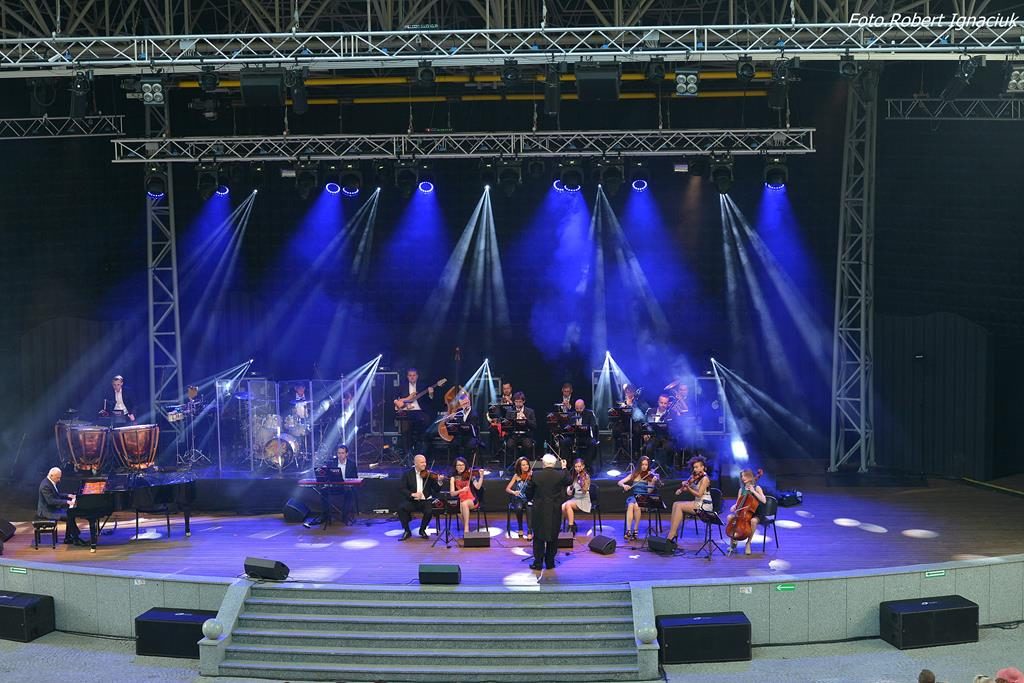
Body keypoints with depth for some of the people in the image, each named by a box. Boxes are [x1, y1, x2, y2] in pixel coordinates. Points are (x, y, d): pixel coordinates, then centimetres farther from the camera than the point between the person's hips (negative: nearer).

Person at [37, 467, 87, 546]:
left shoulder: (53, 482, 8)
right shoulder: (45, 485, -23)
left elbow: (57, 495, 21)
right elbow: (51, 501, -28)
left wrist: (68, 495, 5)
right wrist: (66, 502, -28)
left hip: (53, 508, 10)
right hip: (47, 511, -10)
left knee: (71, 513, 6)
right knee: (69, 517, -20)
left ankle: (68, 538, 8)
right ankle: (76, 539, -11)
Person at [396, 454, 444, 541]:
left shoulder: (429, 474, 4)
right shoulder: (408, 474, 3)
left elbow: (436, 490, 0)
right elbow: (402, 488, -4)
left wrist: (439, 481, -20)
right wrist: (412, 494, -20)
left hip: (425, 501, 0)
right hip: (412, 501, 0)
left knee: (429, 511, -31)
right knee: (401, 507, -28)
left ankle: (422, 530, 0)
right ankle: (407, 531, -7)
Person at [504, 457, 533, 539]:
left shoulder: (531, 475, 2)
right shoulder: (516, 476, 6)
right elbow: (507, 489, 3)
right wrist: (513, 492, -17)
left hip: (528, 499, -1)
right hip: (518, 499, 1)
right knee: (519, 507, -34)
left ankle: (529, 532, -36)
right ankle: (520, 529, -11)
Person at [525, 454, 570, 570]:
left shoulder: (535, 475, -9)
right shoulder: (560, 475, -9)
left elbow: (529, 492, 0)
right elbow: (568, 481, 12)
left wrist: (530, 499, 21)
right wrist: (564, 468, 22)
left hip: (539, 510, -1)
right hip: (555, 511, 1)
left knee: (538, 537, 8)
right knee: (553, 537, 11)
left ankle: (538, 562, 7)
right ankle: (550, 562, 14)